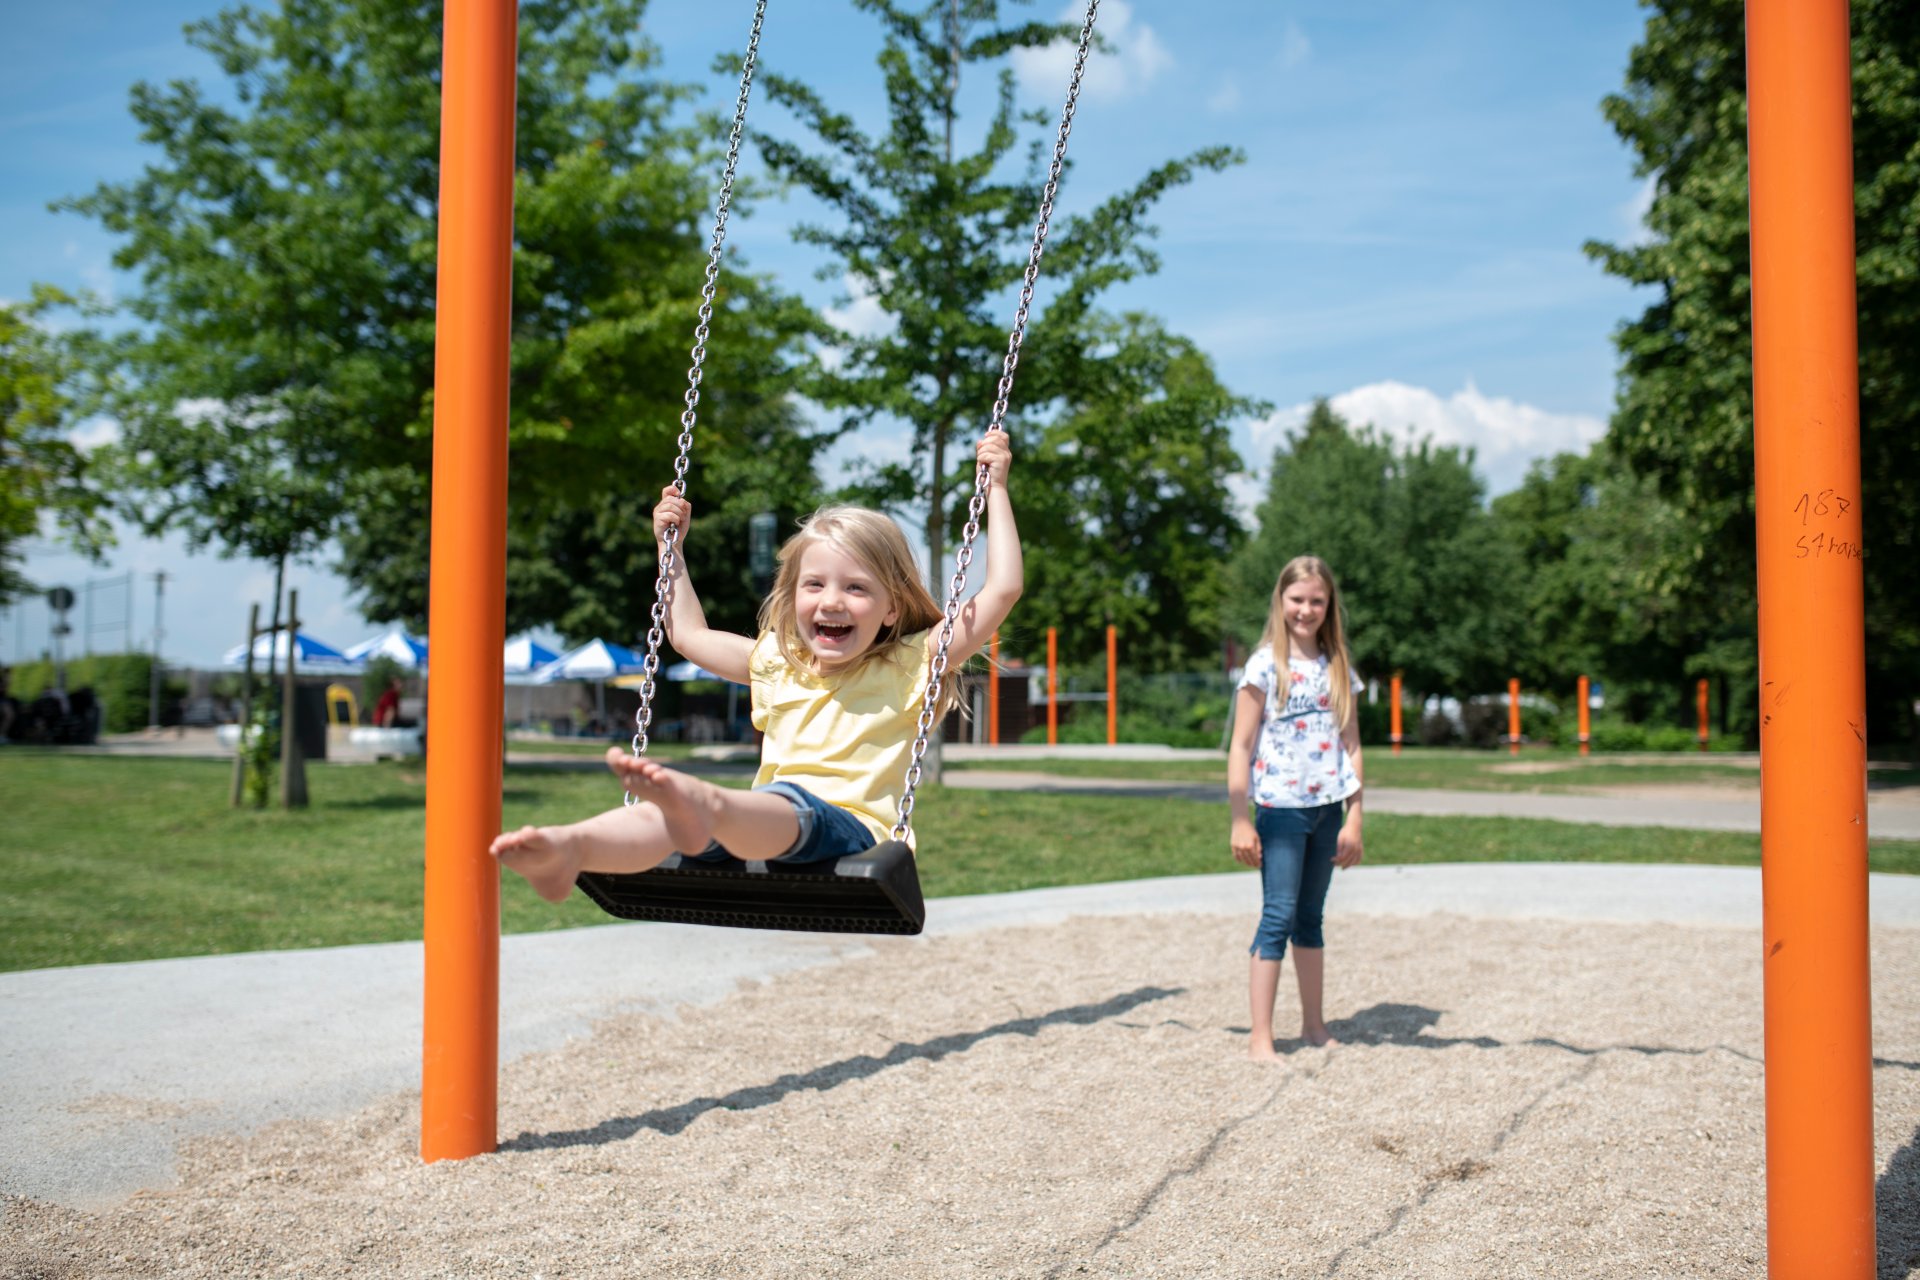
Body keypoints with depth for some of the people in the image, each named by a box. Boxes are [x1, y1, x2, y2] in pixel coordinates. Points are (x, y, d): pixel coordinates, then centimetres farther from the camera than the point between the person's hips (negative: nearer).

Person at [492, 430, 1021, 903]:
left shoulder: (908, 666, 10)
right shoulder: (777, 665, 25)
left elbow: (1003, 589, 5)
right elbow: (690, 634, 40)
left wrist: (996, 487, 8)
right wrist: (670, 547, 39)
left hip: (850, 834, -4)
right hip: (763, 831, 5)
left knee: (787, 802, -40)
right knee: (665, 814, -28)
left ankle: (704, 804, -72)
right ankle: (570, 848, -57)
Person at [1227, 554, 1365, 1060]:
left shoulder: (1338, 667, 9)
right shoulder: (1265, 665, -4)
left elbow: (1351, 746, 10)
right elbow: (1241, 746, -5)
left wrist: (1353, 818, 4)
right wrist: (1240, 821, -10)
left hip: (1327, 809, 4)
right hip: (1281, 808, -4)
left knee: (1310, 918, 13)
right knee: (1278, 918, -7)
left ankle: (1314, 1025, 24)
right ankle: (1260, 1038, -4)